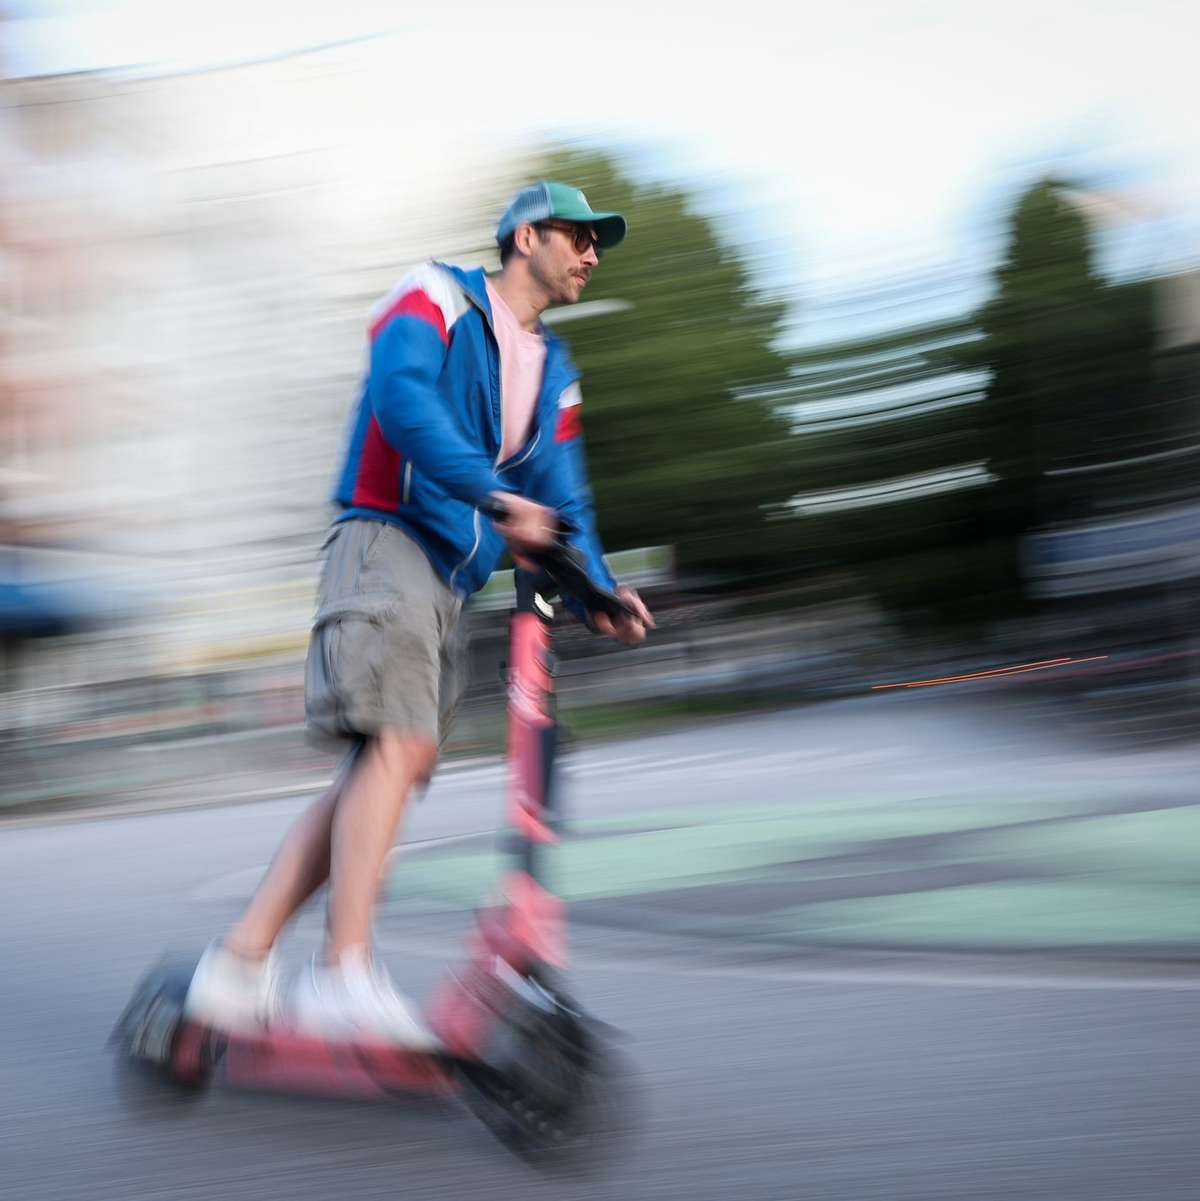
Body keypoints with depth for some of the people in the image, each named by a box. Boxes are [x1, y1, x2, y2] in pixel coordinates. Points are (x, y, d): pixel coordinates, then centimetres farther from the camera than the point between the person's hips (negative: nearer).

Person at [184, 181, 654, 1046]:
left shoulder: (554, 373, 24)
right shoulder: (437, 300, 4)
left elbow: (562, 496, 16)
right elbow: (402, 398, -16)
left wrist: (598, 589, -3)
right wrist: (494, 494, -28)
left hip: (453, 583, 7)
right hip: (388, 543, -7)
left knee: (379, 771, -1)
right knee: (396, 745, -23)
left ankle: (238, 966, 2)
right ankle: (346, 975, -30)